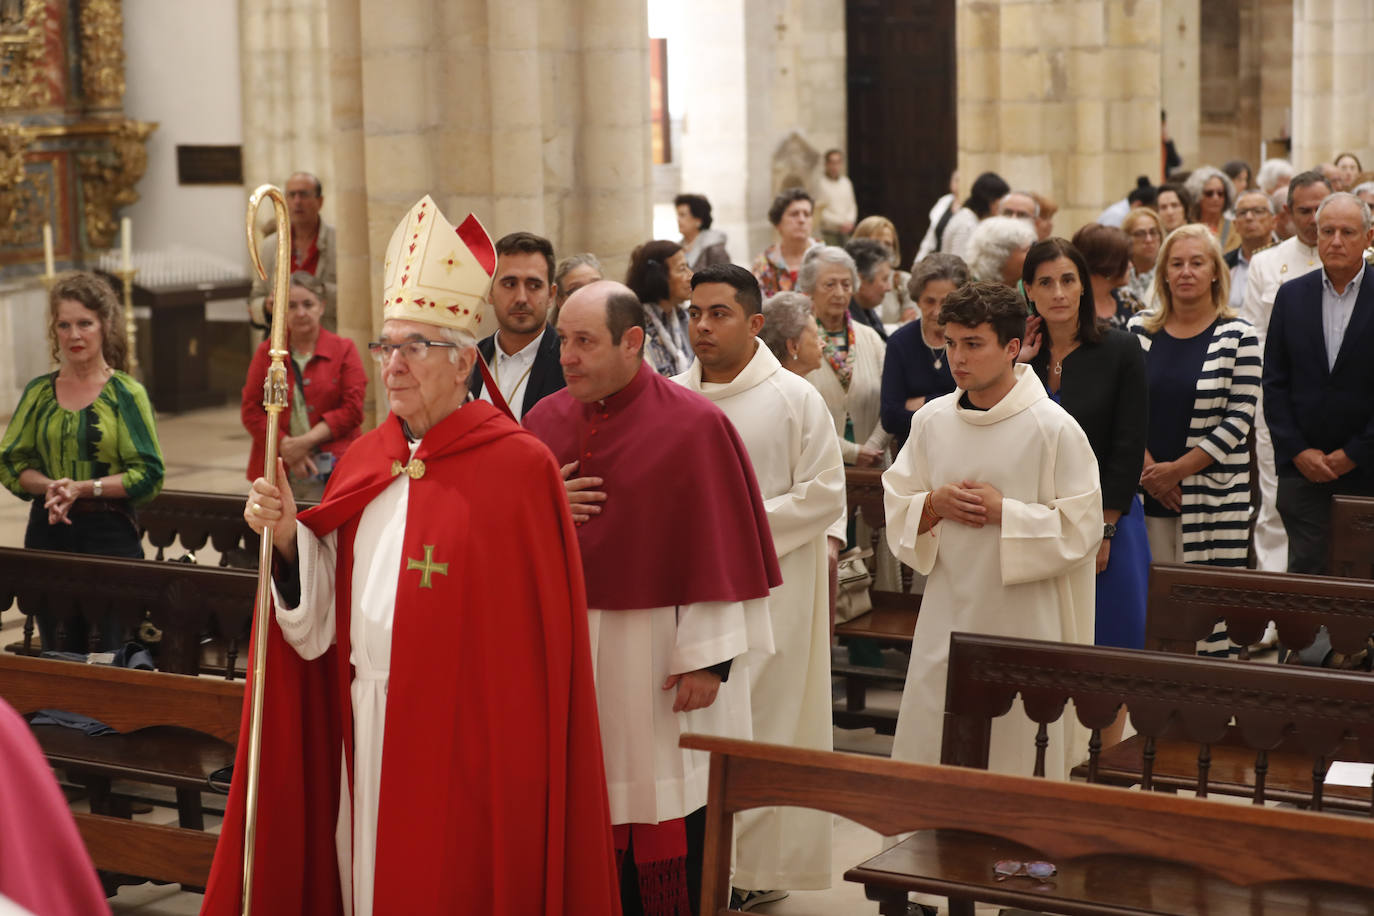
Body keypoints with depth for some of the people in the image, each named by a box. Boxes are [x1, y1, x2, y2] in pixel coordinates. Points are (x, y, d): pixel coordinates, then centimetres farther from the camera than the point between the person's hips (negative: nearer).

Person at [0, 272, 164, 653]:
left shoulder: (126, 393, -2)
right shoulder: (38, 393, 8)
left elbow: (149, 474, -7)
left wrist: (84, 488, -17)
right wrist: (48, 487, -11)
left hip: (110, 535, -3)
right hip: (48, 533, 4)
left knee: (108, 657, -4)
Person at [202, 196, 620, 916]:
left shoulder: (518, 466, -10)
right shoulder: (362, 461, 8)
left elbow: (539, 635, -10)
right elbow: (322, 620, 7)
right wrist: (287, 537, -8)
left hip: (462, 740, -6)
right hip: (364, 733, 6)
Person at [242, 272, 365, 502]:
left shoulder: (343, 349, 9)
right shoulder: (267, 352, 15)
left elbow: (352, 409, 0)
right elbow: (250, 409, 7)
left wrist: (306, 441, -10)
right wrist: (285, 448, -8)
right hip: (279, 472, 1)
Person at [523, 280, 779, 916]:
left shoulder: (693, 426, -9)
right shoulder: (546, 420, 8)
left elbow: (720, 549, -11)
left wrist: (708, 658, -14)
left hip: (659, 658, -5)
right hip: (566, 645, 5)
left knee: (669, 829, 1)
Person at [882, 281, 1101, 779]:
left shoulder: (1054, 428, -9)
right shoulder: (931, 420, 6)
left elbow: (1081, 529, -9)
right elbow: (897, 506, 13)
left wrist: (1003, 511, -15)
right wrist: (934, 505, -8)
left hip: (1023, 618, -4)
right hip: (946, 617, 4)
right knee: (925, 752, 6)